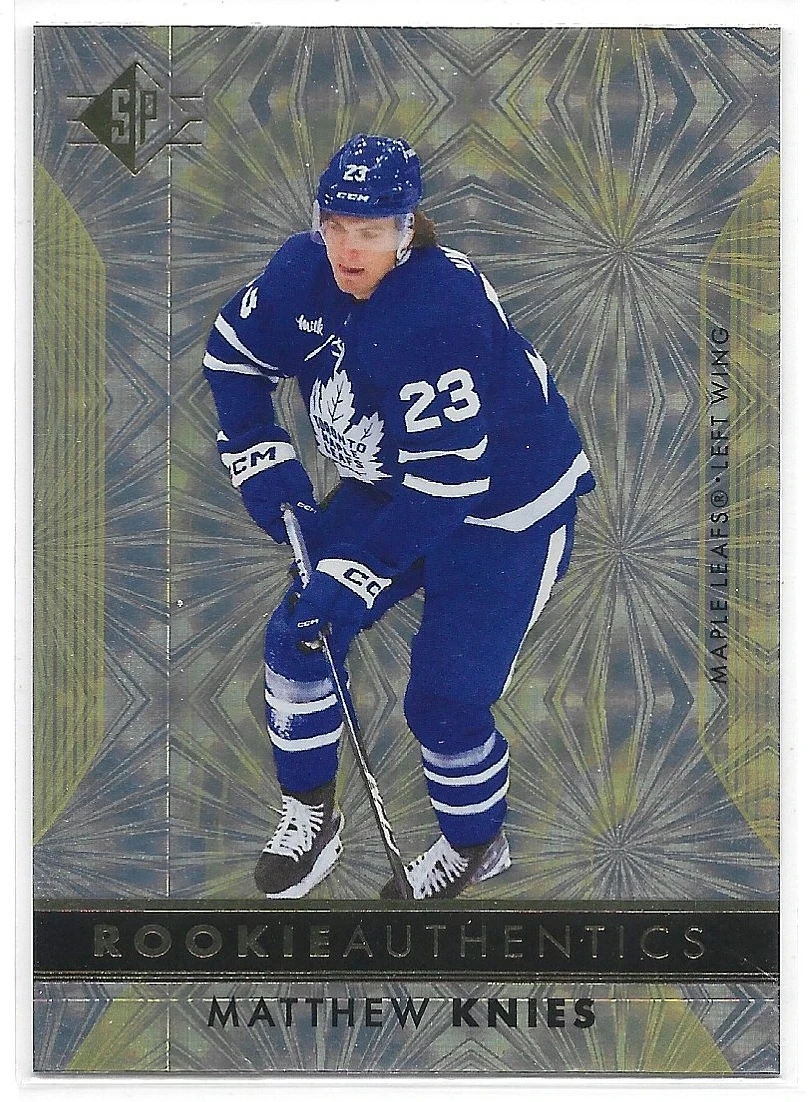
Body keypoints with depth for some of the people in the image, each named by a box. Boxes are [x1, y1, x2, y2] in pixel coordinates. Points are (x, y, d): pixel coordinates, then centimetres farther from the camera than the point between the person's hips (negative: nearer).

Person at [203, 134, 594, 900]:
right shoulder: (303, 271, -12)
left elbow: (447, 477, -33)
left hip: (504, 504, -7)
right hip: (389, 485, 7)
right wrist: (260, 460, -1)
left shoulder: (439, 312, -34)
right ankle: (311, 818, 22)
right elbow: (232, 353, 7)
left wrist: (355, 575, -31)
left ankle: (475, 845, 23)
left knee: (443, 701, -8)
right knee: (298, 634, 0)